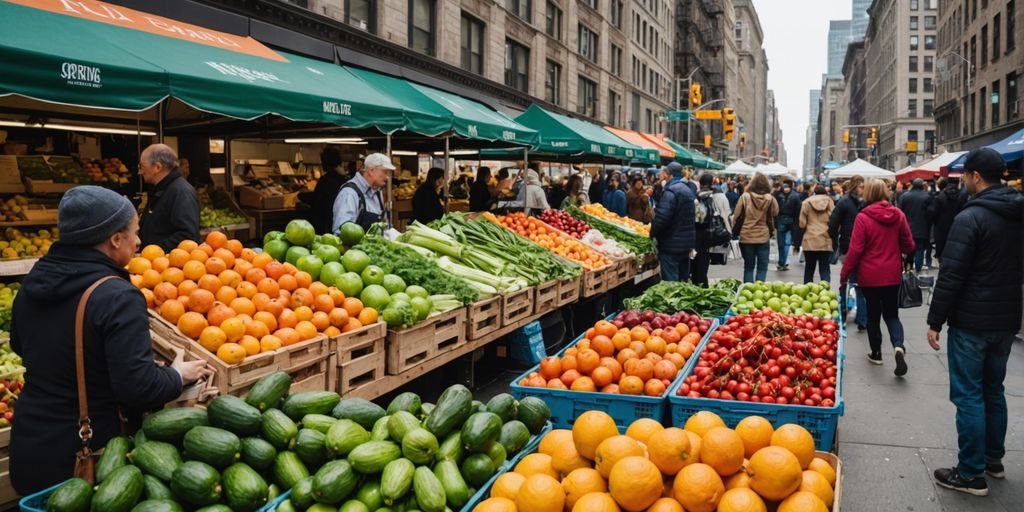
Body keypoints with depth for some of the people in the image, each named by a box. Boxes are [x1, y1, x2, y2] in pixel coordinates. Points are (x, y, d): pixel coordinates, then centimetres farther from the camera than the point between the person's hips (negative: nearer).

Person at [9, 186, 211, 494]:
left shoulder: (35, 280, -1)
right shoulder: (118, 298, -24)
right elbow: (138, 387, -26)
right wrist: (178, 376, -8)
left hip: (29, 445, 7)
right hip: (87, 454, -6)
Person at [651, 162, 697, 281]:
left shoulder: (671, 191, -17)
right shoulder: (688, 190, 14)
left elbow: (662, 217, -25)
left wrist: (652, 233, -11)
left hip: (671, 244, -9)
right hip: (686, 241, 9)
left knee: (671, 283, -7)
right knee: (683, 279, 16)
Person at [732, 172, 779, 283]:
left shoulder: (745, 197, -8)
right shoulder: (770, 199, -8)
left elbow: (736, 216, -3)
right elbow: (775, 213, 1)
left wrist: (734, 231, 7)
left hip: (747, 237, 1)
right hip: (763, 237, -1)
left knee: (748, 267, 10)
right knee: (762, 267, 7)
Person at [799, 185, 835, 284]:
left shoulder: (807, 203, 2)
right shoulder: (829, 202, 2)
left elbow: (802, 224, 0)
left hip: (810, 241, 0)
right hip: (826, 241, 0)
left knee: (809, 269, 12)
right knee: (825, 269, 1)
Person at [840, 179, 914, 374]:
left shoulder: (863, 217, -14)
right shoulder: (898, 215, -4)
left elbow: (855, 249, -15)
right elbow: (909, 246, 3)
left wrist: (845, 274, -4)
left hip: (870, 275, -2)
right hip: (892, 274, 3)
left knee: (873, 314, 14)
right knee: (891, 314, 14)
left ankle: (876, 353, 22)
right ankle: (899, 346, -10)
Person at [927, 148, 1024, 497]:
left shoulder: (970, 217, -17)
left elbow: (951, 275, -19)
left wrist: (935, 320, -12)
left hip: (972, 322, -8)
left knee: (968, 395, -2)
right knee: (993, 390, 19)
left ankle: (972, 474, 3)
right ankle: (993, 459, 30)